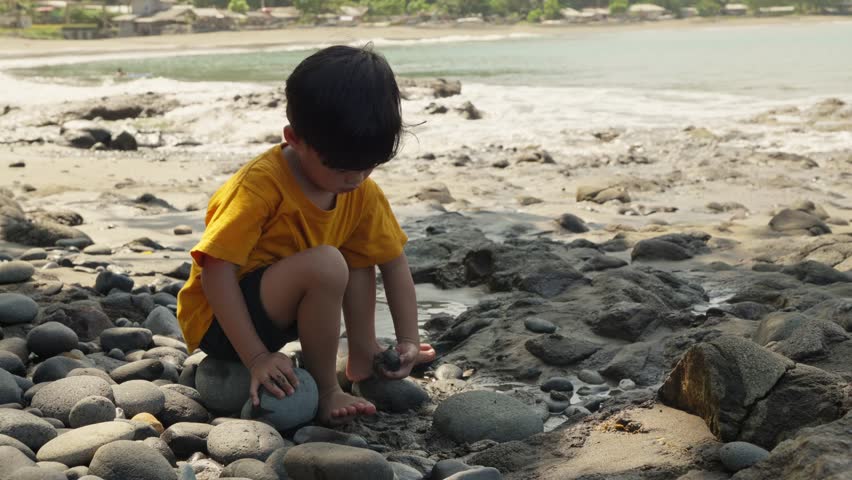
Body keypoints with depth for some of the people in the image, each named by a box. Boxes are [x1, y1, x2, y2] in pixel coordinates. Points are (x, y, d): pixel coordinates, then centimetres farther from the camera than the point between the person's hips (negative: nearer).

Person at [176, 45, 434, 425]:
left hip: (276, 316, 8)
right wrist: (256, 358, -30)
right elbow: (217, 271, -28)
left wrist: (408, 340, -4)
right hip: (216, 321, -8)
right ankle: (325, 392, -15)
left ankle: (363, 356, 10)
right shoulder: (261, 186, -26)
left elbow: (394, 263, 5)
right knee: (324, 264, -30)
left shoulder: (362, 192, -3)